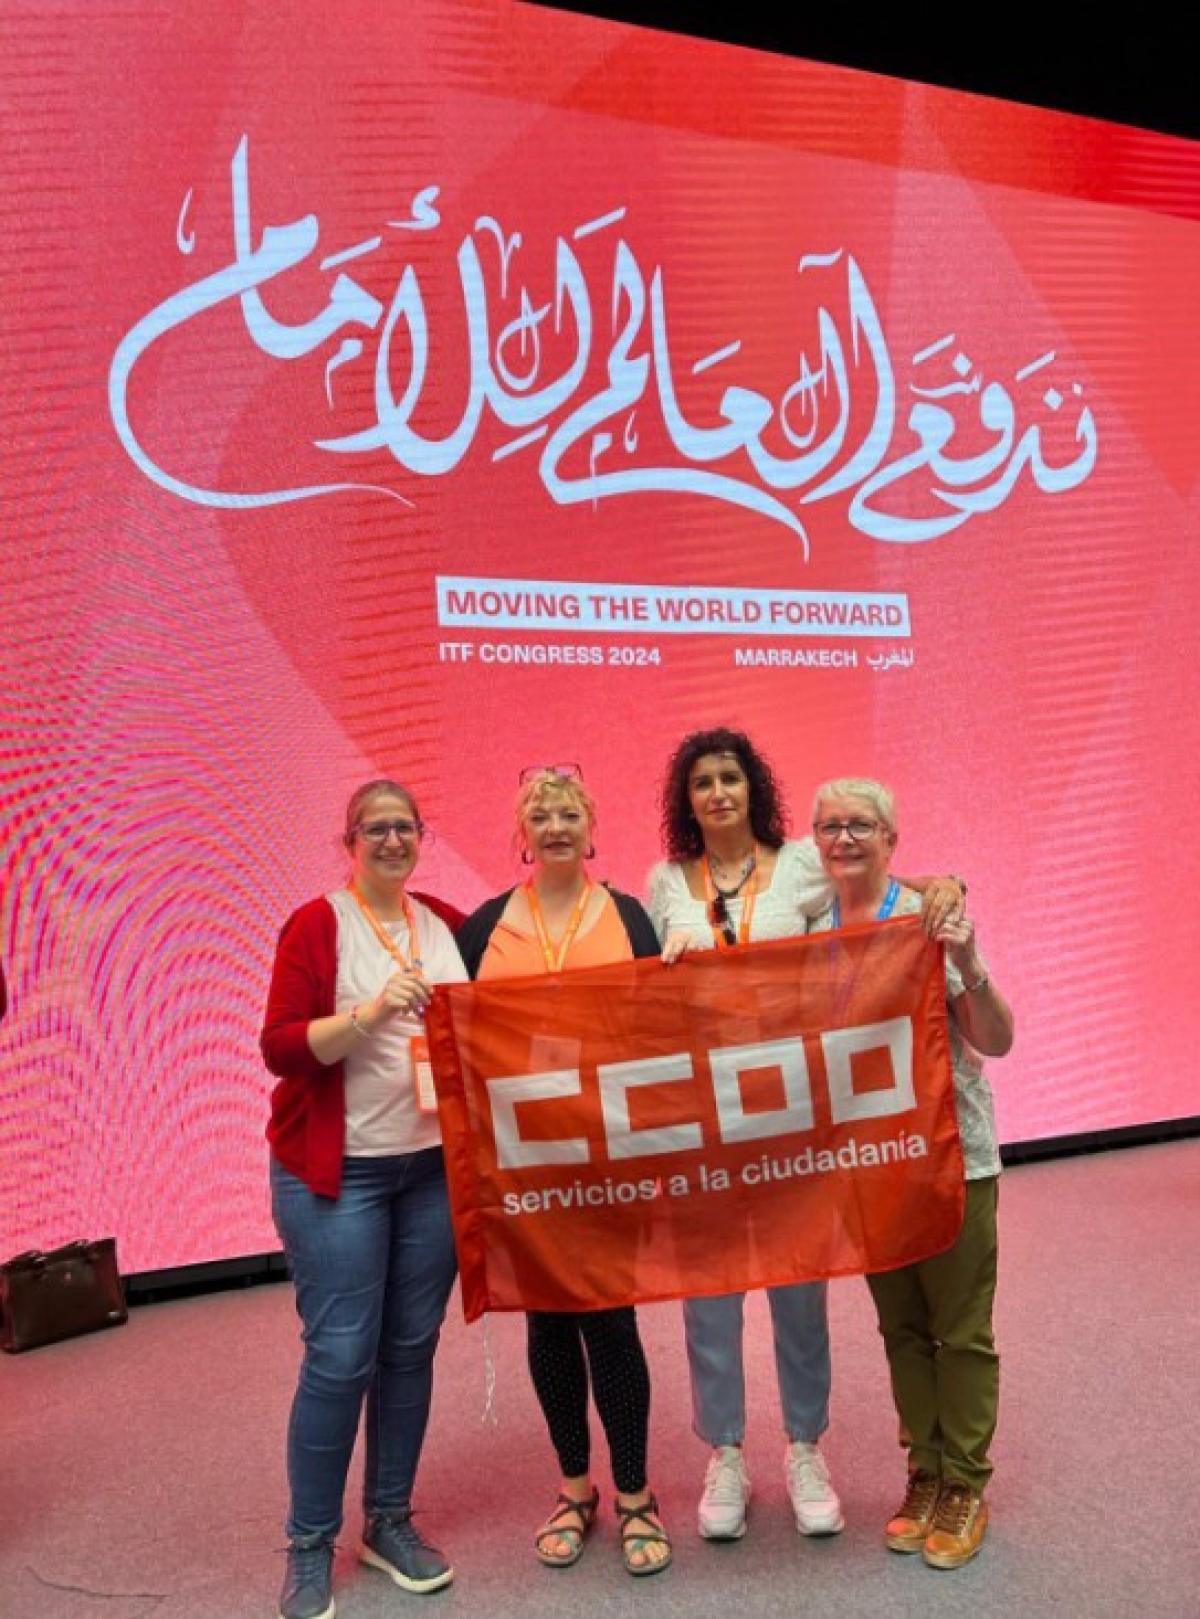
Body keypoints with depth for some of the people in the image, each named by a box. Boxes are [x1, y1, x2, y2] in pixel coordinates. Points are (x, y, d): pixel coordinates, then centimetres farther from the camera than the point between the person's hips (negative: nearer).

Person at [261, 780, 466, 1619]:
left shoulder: (446, 926, 8)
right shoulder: (316, 925, -6)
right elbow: (282, 1046, -12)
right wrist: (369, 1013, -24)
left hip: (434, 1167, 5)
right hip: (337, 1173, -4)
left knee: (412, 1348, 10)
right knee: (341, 1357, -3)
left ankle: (391, 1522, 27)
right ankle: (310, 1545, 16)